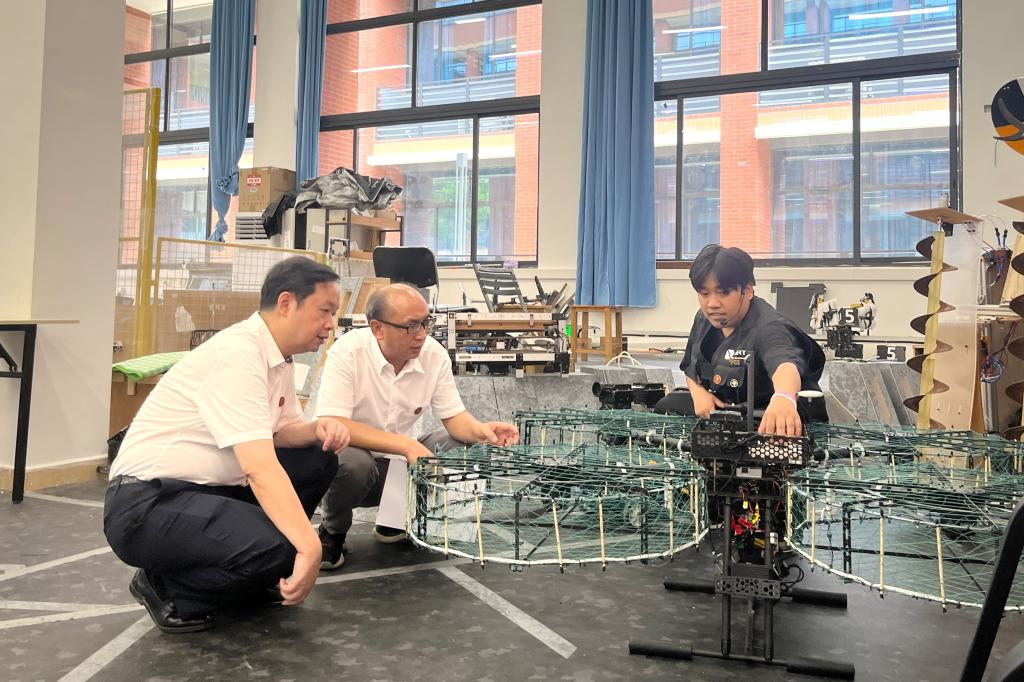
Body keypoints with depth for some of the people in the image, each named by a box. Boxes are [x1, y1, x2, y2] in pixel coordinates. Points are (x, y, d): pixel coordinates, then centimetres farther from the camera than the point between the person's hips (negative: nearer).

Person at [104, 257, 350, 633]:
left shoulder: (279, 357, 6)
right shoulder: (239, 355, -23)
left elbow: (282, 431, 14)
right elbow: (259, 468, -31)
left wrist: (318, 430, -9)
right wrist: (309, 547, -35)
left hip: (206, 490, 10)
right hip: (147, 505, -10)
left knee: (318, 462, 3)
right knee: (280, 549, -30)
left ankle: (256, 580, 11)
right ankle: (166, 587, -2)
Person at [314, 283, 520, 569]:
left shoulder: (435, 355, -9)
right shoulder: (348, 352, -22)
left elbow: (455, 417, -4)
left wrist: (479, 429, -29)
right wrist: (407, 445, -38)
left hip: (400, 461, 5)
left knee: (463, 444, -14)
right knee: (352, 464, -37)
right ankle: (332, 532, -2)